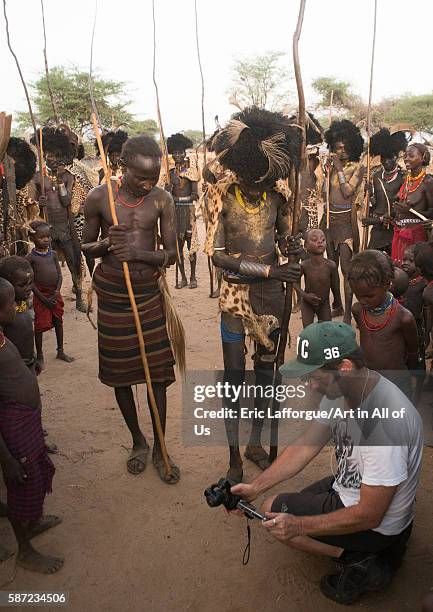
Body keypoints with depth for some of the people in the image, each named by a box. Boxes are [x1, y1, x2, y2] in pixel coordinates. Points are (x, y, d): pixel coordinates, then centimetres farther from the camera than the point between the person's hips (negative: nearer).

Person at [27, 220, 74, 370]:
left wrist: (56, 293, -8)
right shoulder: (31, 257, -10)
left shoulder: (53, 254, 4)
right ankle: (39, 356, 18)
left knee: (58, 322, 14)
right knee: (40, 326, 3)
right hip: (41, 296, -4)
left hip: (55, 294, 5)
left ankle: (60, 351, 30)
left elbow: (59, 275, 4)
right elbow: (30, 281, -11)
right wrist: (44, 298, -13)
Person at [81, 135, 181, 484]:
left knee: (157, 372, 4)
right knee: (120, 372, 11)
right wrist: (105, 244, -19)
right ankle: (138, 441, 33)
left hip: (149, 292, 0)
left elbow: (171, 254, -5)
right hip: (112, 293, 0)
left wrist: (139, 253, -24)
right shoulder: (99, 198, -7)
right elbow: (86, 247, 4)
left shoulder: (162, 199, -6)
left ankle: (159, 450, 22)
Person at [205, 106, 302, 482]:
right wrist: (269, 270, -23)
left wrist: (292, 246, -13)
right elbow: (217, 254, -16)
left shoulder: (277, 194, -2)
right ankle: (234, 456, 21)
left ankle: (256, 443, 34)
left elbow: (286, 239, 10)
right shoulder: (222, 194, -12)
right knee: (234, 376, 4)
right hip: (236, 292, -3)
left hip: (271, 291, 4)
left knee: (266, 370, 14)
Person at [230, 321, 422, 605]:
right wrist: (255, 487, -11)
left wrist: (298, 525, -24)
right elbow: (306, 446, -4)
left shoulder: (385, 423, -38)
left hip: (377, 523, -8)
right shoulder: (341, 389, -11)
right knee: (285, 510, 21)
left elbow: (368, 516, -29)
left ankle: (361, 564, 0)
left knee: (274, 511, -4)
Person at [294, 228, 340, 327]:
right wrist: (304, 295, -20)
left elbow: (335, 286, -7)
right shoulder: (304, 266, -21)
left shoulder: (331, 265, -20)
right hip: (307, 304, -1)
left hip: (324, 304, 1)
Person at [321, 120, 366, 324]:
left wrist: (339, 168, -10)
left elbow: (347, 191, -14)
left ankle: (348, 314, -5)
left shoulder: (357, 167, -2)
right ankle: (337, 306, 26)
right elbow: (324, 191, 7)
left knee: (346, 268, -9)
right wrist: (328, 168, 2)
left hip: (345, 220, -6)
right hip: (329, 219, 6)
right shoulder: (332, 165, 11)